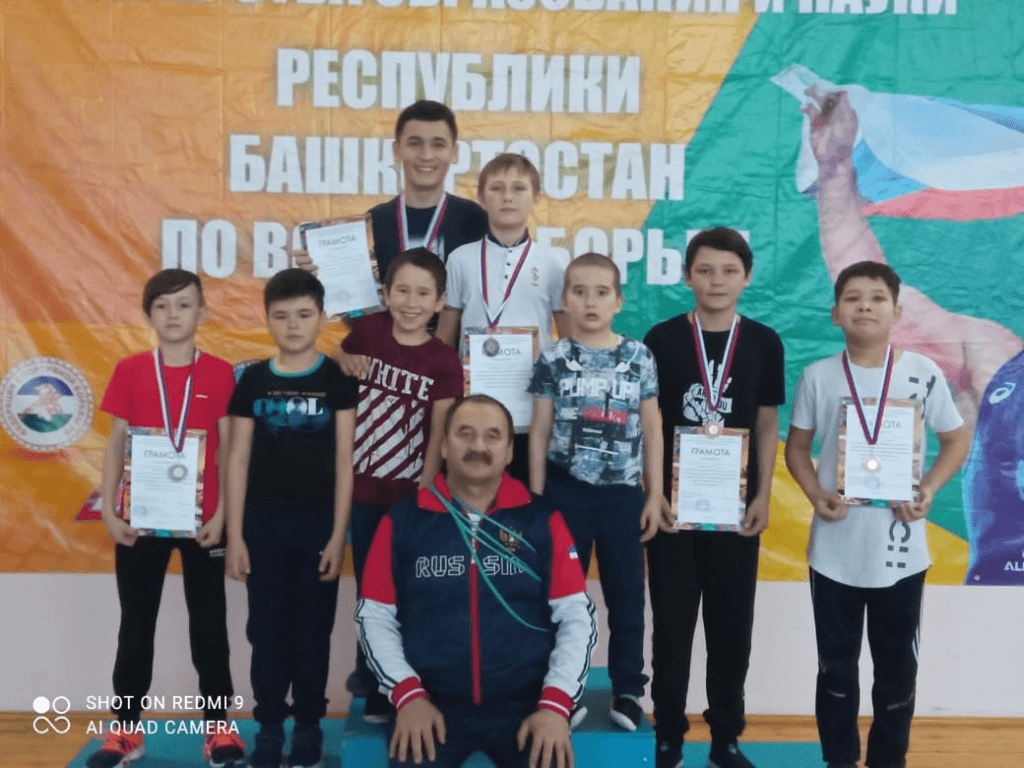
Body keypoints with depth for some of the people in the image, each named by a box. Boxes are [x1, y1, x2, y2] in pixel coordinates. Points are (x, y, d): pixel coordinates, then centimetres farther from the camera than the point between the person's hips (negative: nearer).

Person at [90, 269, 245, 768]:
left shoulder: (219, 373, -3)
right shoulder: (129, 371, 0)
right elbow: (116, 444, 3)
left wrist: (222, 513, -8)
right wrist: (109, 509, -4)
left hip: (202, 520, -1)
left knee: (208, 626, 8)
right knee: (136, 627, 11)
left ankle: (218, 727, 20)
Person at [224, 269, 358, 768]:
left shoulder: (337, 380, -2)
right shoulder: (252, 380, 3)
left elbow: (344, 461, -3)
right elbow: (238, 459, 3)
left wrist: (338, 535, -7)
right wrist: (234, 535, -1)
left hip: (317, 522, -1)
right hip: (263, 522, 2)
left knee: (311, 631, 7)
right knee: (266, 631, 8)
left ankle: (309, 726, 22)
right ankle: (269, 726, 22)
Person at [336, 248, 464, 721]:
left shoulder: (444, 362, -7)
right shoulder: (367, 331, -3)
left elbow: (438, 437, -8)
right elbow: (337, 364, 17)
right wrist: (345, 364, -6)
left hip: (410, 494, -1)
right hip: (363, 489, 2)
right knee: (368, 589, 13)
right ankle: (370, 677, 29)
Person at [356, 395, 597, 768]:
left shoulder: (542, 520, 4)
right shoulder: (402, 520, 5)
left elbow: (576, 616, 2)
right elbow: (374, 617, 6)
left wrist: (556, 703, -9)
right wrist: (408, 695, -7)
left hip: (525, 704, 1)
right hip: (432, 703, 0)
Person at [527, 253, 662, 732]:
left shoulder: (639, 358, 1)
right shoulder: (554, 360, -1)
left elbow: (652, 430, 4)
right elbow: (539, 433, 1)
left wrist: (655, 496, 2)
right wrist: (536, 498, -1)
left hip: (623, 494, 1)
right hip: (566, 491, -1)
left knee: (626, 594, 8)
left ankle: (627, 690, 22)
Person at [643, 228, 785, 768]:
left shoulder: (764, 343, 2)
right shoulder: (662, 339, -2)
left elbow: (767, 425, 6)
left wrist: (762, 496, -2)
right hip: (674, 502, -1)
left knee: (732, 624, 10)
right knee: (672, 625, 7)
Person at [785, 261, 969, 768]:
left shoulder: (923, 374, -5)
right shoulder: (817, 376, -3)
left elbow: (956, 441, 6)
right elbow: (796, 447, 6)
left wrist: (928, 490, -10)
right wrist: (815, 494, -12)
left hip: (900, 547, 0)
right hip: (835, 547, 0)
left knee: (897, 664, 12)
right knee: (836, 664, 11)